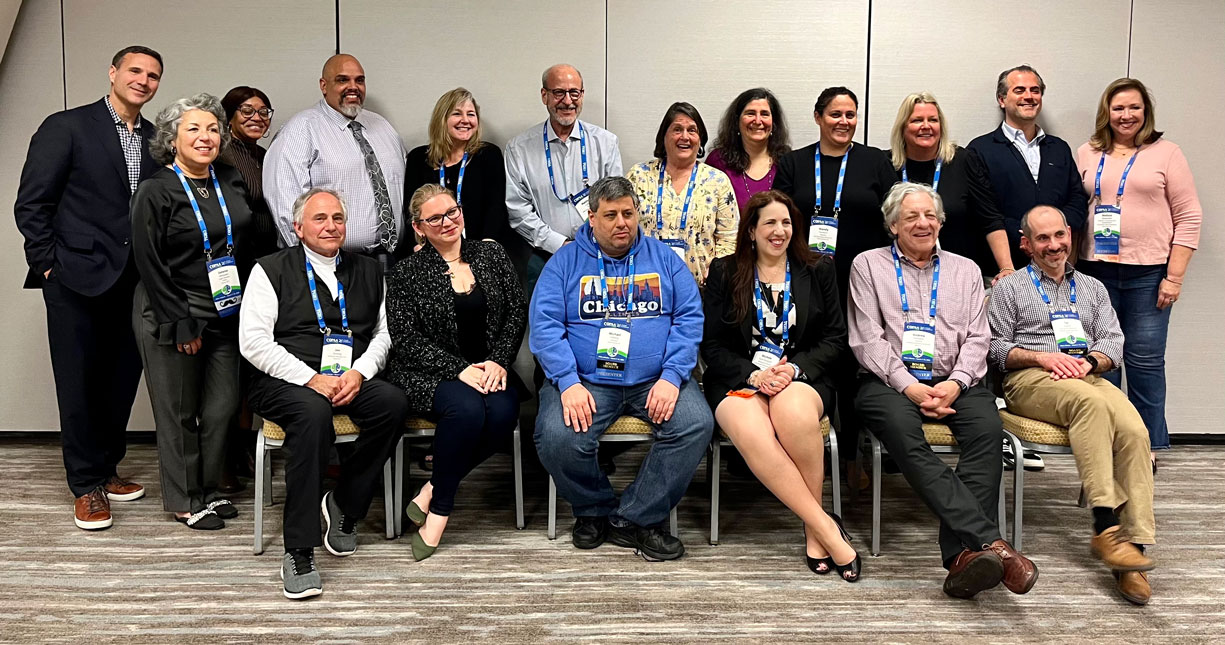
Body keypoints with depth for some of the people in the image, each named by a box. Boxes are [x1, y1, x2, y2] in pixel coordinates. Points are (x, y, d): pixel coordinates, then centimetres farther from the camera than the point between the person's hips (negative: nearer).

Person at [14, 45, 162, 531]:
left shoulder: (156, 140, 11)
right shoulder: (66, 127, -3)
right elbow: (31, 204, -5)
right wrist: (48, 265, -8)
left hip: (134, 284, 5)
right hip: (77, 280, -5)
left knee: (121, 383, 12)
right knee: (79, 385, 3)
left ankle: (106, 470, 28)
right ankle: (86, 486, 15)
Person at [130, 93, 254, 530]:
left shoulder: (232, 184, 8)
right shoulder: (155, 191, -8)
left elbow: (249, 245, 14)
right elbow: (149, 263, -11)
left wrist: (247, 306, 7)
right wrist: (181, 324, -14)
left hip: (227, 313, 5)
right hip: (172, 317, -5)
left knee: (223, 406, 8)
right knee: (178, 411, 5)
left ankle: (208, 488, 26)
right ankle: (184, 500, 18)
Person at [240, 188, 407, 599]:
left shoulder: (368, 271, 18)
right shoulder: (272, 270, 5)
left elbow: (383, 333, 15)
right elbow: (253, 341, -4)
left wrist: (359, 372, -7)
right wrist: (311, 379, -15)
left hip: (351, 380, 4)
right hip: (286, 381, -3)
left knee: (394, 403, -28)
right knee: (313, 413, -37)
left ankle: (344, 505, -7)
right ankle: (298, 554, -33)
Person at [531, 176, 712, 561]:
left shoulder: (663, 258, 11)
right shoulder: (566, 262, 7)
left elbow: (690, 318, 4)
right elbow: (544, 325, -3)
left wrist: (671, 376, -12)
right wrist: (568, 383, -17)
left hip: (653, 381, 2)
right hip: (587, 380, -1)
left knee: (696, 424, -25)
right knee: (556, 439, -27)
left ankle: (633, 519, -9)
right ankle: (594, 509, 5)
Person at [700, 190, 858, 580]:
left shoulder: (818, 271, 14)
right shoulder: (724, 274, 12)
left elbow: (835, 339, 8)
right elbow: (712, 345, 5)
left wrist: (795, 368, -11)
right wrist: (753, 374, -13)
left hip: (802, 376, 0)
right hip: (739, 378, 0)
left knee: (794, 414, -37)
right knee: (753, 435, -35)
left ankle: (812, 529, -19)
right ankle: (826, 528, -27)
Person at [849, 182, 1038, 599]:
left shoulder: (965, 270, 22)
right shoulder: (868, 265, 14)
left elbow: (977, 337, 11)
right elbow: (868, 339, 2)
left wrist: (956, 383, -9)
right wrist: (908, 386, -10)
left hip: (953, 382, 3)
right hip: (890, 382, -2)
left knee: (988, 428, -31)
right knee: (903, 432, -36)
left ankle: (964, 553, -37)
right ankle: (990, 542, -44)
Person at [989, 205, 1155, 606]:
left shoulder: (1093, 288, 28)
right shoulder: (1010, 288, 16)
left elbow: (1113, 341, 16)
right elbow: (996, 347, 6)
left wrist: (1089, 361, -6)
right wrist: (1042, 356, -10)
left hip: (1089, 377, 4)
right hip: (1031, 380, -4)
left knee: (1134, 430, -29)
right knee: (1092, 401, -37)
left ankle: (1133, 543, -30)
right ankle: (1106, 526, -39)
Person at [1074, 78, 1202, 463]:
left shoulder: (1166, 153, 3)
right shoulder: (1087, 154, 11)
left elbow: (1189, 217, 0)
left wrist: (1174, 278, -6)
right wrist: (1069, 268, 4)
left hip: (1148, 275, -2)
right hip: (1096, 272, 2)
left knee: (1145, 362, 1)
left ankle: (1147, 448, 13)